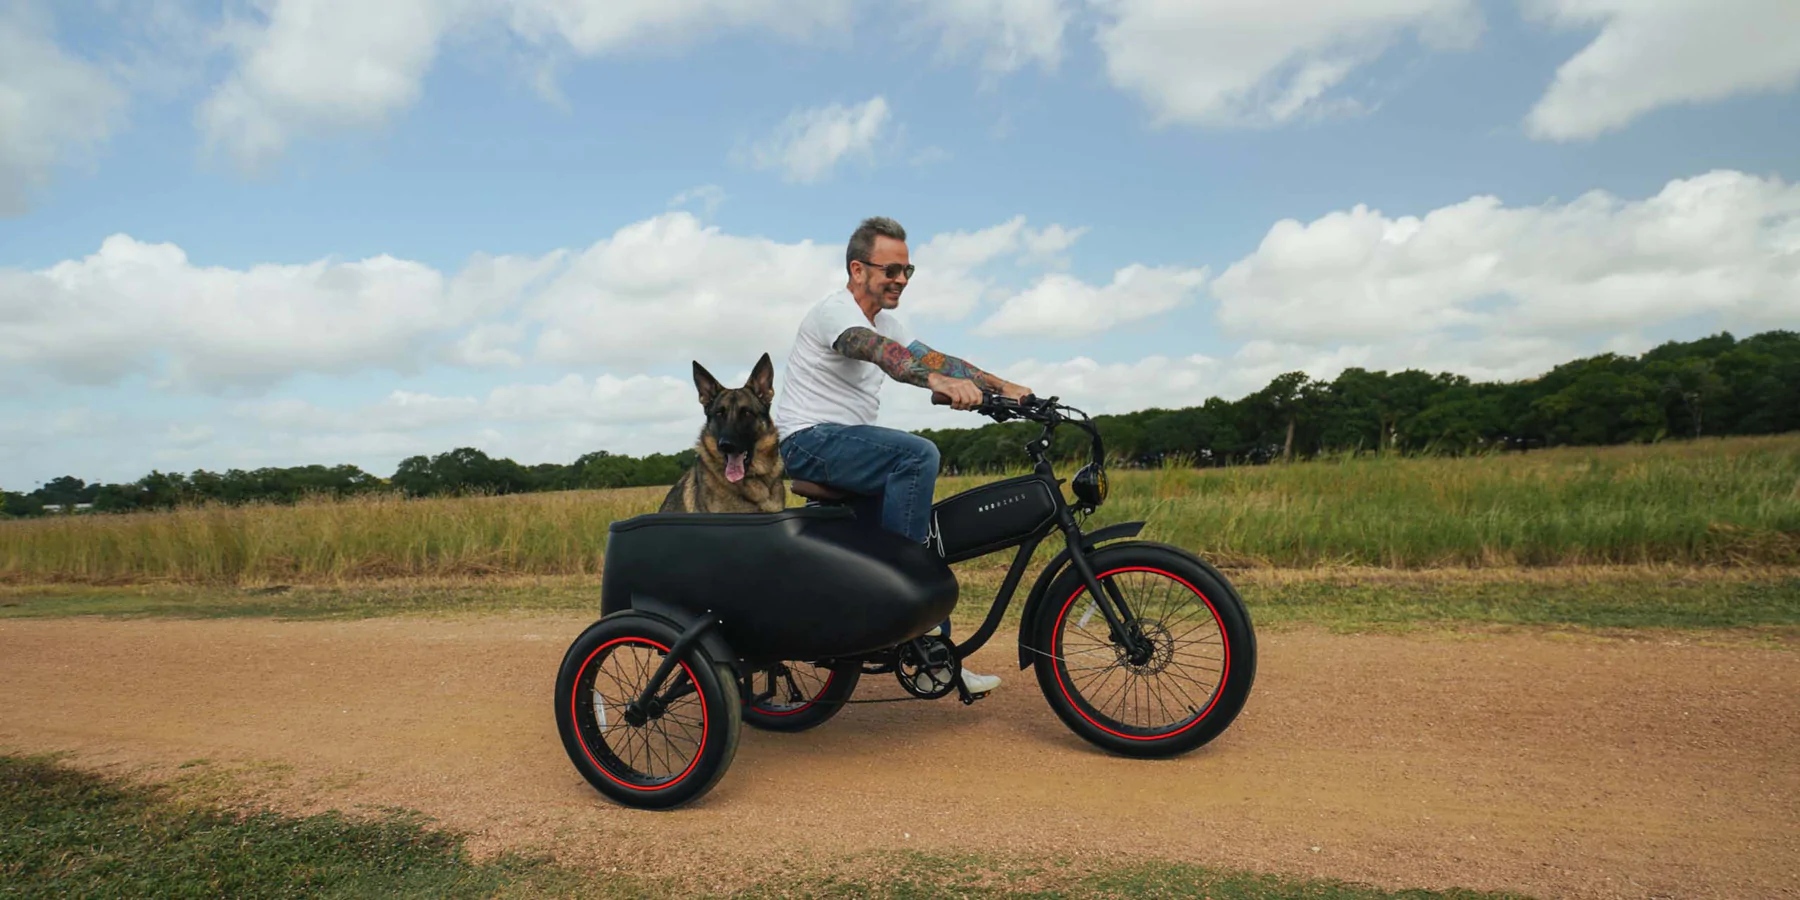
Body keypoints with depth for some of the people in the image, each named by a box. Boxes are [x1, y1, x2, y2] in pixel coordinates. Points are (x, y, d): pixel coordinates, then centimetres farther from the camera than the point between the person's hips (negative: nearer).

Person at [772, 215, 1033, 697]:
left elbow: (935, 357, 4)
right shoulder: (836, 310, -14)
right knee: (918, 454, -29)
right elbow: (883, 353, -35)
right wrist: (941, 382, -52)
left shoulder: (886, 320, 15)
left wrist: (1005, 387, -9)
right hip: (811, 440, -9)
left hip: (847, 441, 9)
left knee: (926, 521, 3)